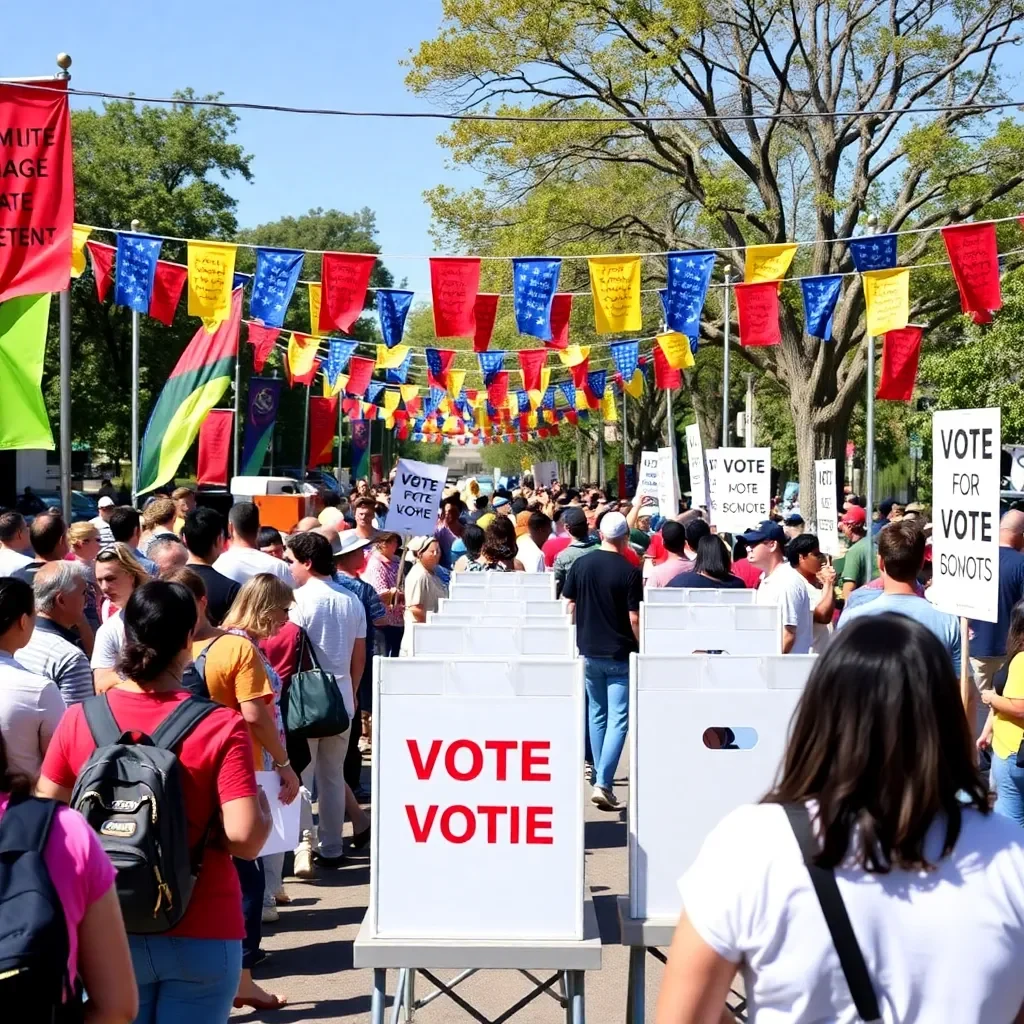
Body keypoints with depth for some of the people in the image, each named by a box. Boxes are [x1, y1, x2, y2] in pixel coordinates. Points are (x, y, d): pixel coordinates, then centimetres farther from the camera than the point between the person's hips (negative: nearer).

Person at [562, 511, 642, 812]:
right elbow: (634, 618, -13)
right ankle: (603, 783, -12)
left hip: (589, 652, 4)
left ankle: (601, 777, 25)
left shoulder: (580, 565, -1)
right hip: (620, 655, -4)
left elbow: (570, 607, 5)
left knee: (597, 716, 18)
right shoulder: (630, 571, -13)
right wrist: (643, 649, -1)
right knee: (618, 719, -2)